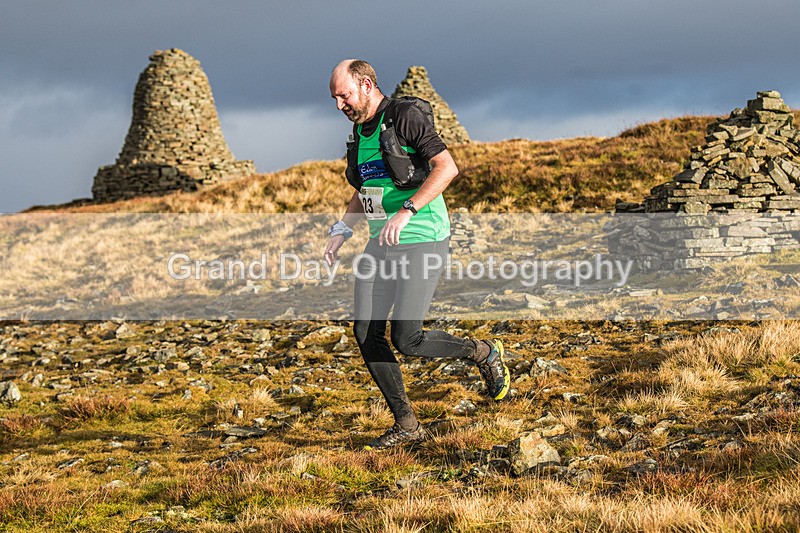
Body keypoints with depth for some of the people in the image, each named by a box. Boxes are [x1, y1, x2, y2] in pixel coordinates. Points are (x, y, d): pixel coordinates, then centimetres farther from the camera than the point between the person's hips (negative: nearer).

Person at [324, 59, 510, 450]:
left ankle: (484, 354, 12)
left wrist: (407, 211, -30)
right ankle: (405, 425, 8)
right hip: (382, 245, 8)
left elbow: (447, 168, -22)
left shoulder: (405, 117, -12)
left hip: (422, 243, -8)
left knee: (406, 340, -13)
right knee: (366, 333, -2)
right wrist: (342, 230, 12)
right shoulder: (360, 132, 14)